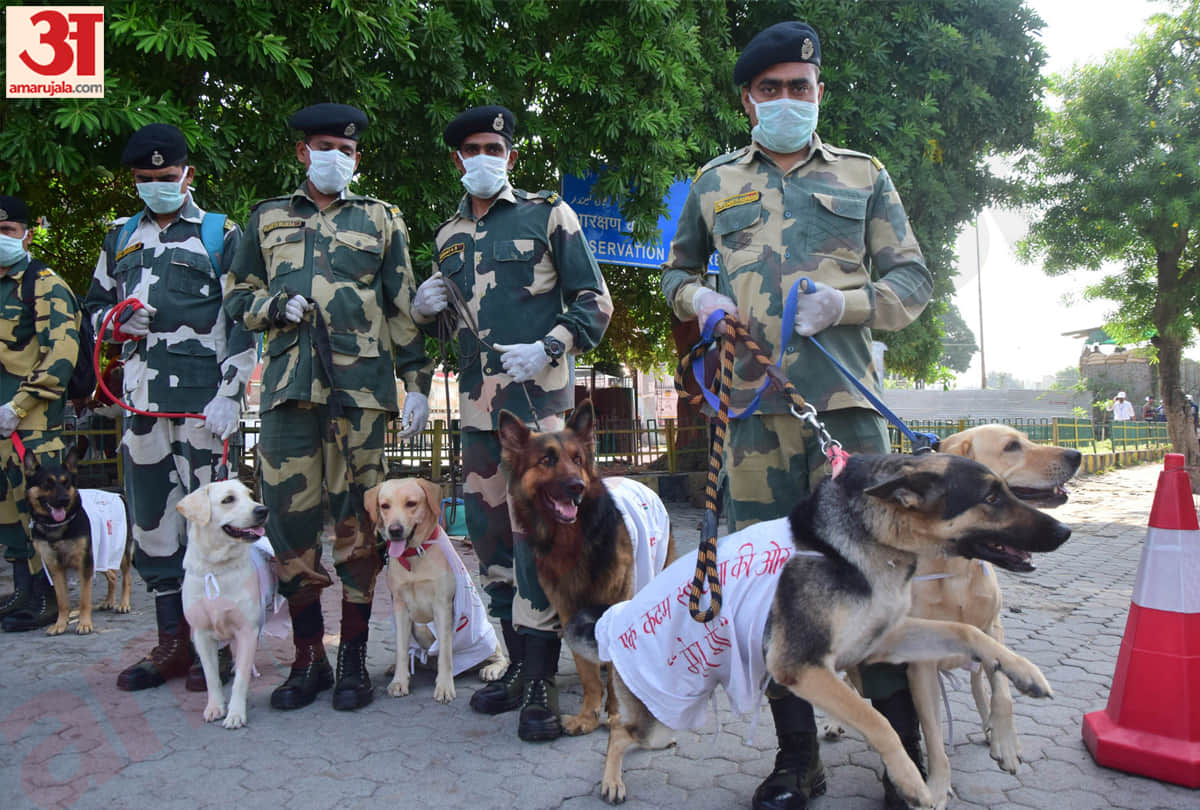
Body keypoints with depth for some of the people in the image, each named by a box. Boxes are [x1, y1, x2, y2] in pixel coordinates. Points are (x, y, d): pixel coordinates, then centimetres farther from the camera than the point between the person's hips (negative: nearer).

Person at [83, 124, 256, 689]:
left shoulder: (221, 235, 4)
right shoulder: (120, 238, 19)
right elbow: (94, 306, 26)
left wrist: (229, 394, -11)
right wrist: (116, 322, 1)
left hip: (204, 401, -5)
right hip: (141, 399, 5)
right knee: (151, 515, 7)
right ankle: (173, 643, 19)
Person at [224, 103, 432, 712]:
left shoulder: (380, 219, 13)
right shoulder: (267, 218, 18)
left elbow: (404, 309, 9)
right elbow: (236, 296, 20)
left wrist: (417, 382, 2)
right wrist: (275, 307, -2)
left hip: (360, 387, -2)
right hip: (287, 385, 2)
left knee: (358, 519, 0)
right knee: (290, 518, 1)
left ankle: (354, 659, 13)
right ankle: (308, 658, 15)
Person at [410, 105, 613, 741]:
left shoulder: (548, 215, 4)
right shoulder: (449, 235, 19)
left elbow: (594, 303, 0)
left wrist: (547, 349, -15)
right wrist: (425, 306, 6)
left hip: (537, 397, -6)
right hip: (477, 402, 6)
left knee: (535, 531, -10)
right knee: (489, 531, 9)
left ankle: (542, 683, -2)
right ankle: (518, 666, 22)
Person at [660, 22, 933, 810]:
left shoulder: (864, 175, 14)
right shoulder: (714, 183, 16)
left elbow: (913, 281, 11)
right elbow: (677, 269, 27)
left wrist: (844, 303, -9)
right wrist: (699, 298, 3)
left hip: (847, 403, -1)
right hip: (752, 406, 1)